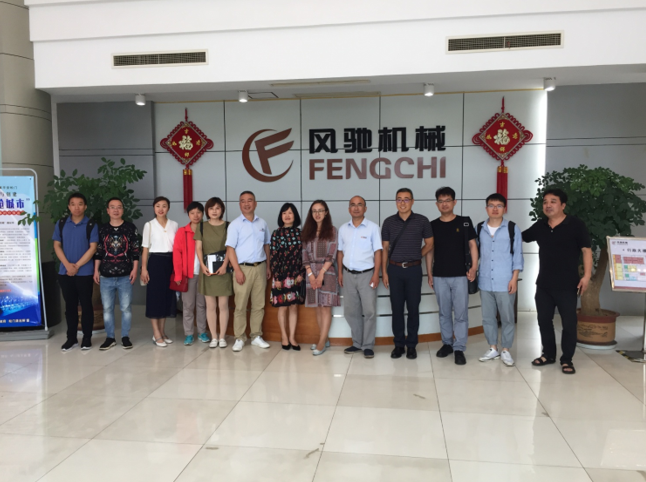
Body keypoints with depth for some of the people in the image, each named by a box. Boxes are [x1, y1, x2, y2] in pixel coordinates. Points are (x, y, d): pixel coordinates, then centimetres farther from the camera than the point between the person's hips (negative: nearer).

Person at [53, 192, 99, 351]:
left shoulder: (91, 225, -3)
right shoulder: (61, 224, 6)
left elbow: (93, 248, -8)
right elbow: (57, 246, 4)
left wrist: (77, 266, -13)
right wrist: (68, 264, -10)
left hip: (85, 273, -3)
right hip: (65, 272, 3)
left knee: (86, 305, 4)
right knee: (70, 306, 10)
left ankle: (87, 338, 13)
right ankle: (71, 338, 19)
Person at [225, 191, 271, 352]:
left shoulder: (262, 223, 10)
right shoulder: (235, 224, -3)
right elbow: (230, 248, -7)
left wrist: (268, 266, 10)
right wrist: (237, 270, -14)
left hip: (260, 268, 4)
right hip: (243, 268, -4)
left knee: (259, 305, 8)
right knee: (240, 306, 0)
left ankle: (256, 336, 18)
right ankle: (239, 338, 9)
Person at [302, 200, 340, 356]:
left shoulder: (332, 230, 1)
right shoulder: (307, 232, 10)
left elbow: (332, 255, -6)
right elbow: (304, 254, 5)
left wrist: (321, 273, -13)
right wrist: (310, 274, -6)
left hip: (327, 271, -4)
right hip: (311, 272, 4)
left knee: (325, 306, -5)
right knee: (318, 307, 7)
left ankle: (322, 342, -5)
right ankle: (324, 339, 14)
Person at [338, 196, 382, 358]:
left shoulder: (372, 227, -3)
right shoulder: (343, 228, 8)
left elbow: (378, 252, -4)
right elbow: (340, 252, 13)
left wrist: (376, 274, -11)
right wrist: (340, 273, 7)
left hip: (366, 274, -4)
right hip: (348, 275, 4)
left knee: (369, 311, -1)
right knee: (351, 311, 10)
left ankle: (368, 345, 10)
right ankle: (357, 343, 23)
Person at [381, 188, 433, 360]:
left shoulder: (422, 221, -1)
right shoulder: (389, 222, 2)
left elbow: (429, 244, 9)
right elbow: (385, 248, 5)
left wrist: (416, 256, 3)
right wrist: (384, 271, 1)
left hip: (414, 269, -1)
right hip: (395, 269, 1)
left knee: (413, 308, 4)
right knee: (397, 308, 6)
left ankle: (411, 345, 15)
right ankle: (399, 344, 17)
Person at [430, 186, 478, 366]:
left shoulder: (464, 222, 1)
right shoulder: (433, 225, 6)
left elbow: (472, 245, 3)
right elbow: (430, 250, 10)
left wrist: (474, 266, -8)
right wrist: (429, 273, 6)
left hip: (460, 275, -2)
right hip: (439, 276, 2)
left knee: (461, 313, -2)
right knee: (444, 312, 10)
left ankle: (459, 348, 5)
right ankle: (447, 343, 22)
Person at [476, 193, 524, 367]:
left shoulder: (513, 228, -2)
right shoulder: (479, 229, 6)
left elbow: (518, 256, -2)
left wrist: (514, 278, -7)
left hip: (505, 282, -3)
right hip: (485, 282, 3)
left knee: (507, 318, 4)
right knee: (487, 317, 10)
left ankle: (505, 350, 18)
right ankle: (493, 348, 23)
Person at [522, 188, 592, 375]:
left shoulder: (576, 224, -7)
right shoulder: (539, 226, 7)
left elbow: (586, 250, -7)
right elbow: (521, 237, 22)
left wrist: (586, 275, -14)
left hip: (567, 284, -5)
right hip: (543, 284, 5)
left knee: (569, 323, 2)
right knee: (544, 320, 12)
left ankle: (566, 359, 14)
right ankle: (548, 354, 27)